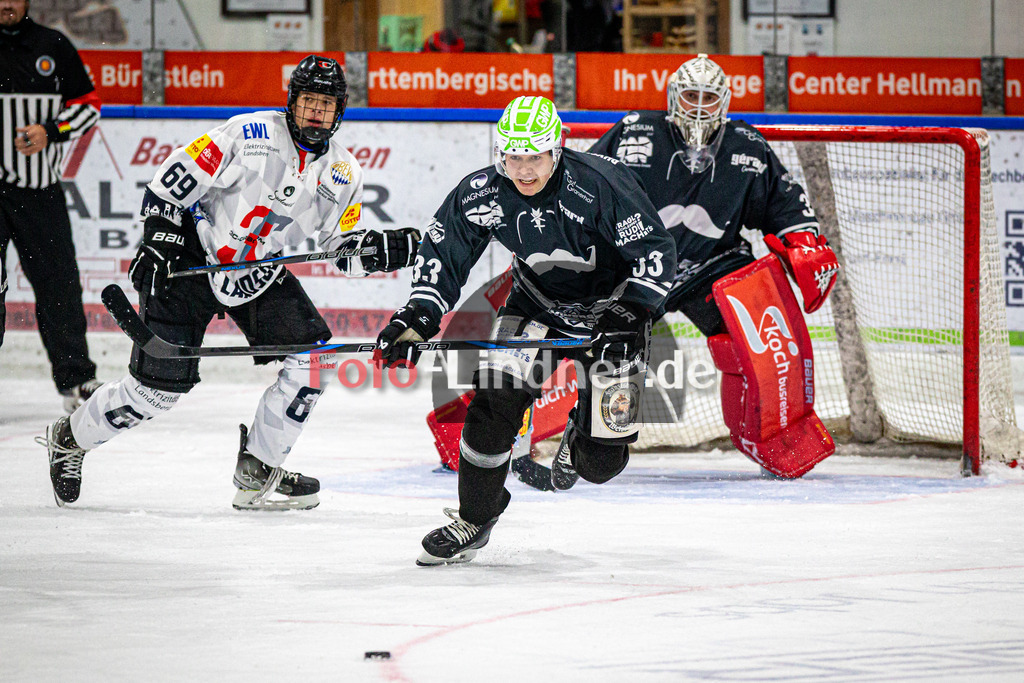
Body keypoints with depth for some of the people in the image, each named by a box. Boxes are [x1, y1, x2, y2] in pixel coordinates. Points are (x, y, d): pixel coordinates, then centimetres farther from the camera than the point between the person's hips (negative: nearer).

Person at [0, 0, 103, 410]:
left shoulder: (53, 47, 7)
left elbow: (87, 105, 10)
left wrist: (50, 133, -7)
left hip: (41, 191, 2)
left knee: (59, 284, 6)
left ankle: (76, 381, 17)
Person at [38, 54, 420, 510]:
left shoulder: (342, 173, 1)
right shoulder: (249, 135, -18)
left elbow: (342, 248, 8)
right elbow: (175, 178, -15)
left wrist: (389, 249, -9)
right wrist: (158, 238, -20)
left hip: (259, 276, 6)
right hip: (194, 260, -6)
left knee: (313, 354, -11)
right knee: (162, 383, -10)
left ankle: (257, 474, 1)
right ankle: (70, 439, 15)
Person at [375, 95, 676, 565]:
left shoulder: (600, 184, -28)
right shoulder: (481, 195, -16)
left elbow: (654, 251, -22)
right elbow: (442, 254, -4)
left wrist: (628, 315, -30)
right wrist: (418, 317, -18)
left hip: (611, 310, -3)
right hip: (536, 309, 3)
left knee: (602, 460, -6)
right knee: (496, 398, -20)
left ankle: (580, 440, 34)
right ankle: (474, 518, -1)